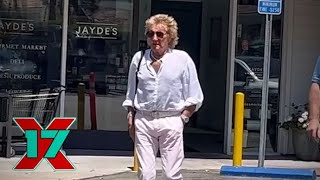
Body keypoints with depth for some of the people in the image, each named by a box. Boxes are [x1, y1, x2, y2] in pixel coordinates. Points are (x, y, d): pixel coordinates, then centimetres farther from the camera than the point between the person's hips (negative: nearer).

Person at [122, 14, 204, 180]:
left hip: (171, 122, -2)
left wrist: (182, 118, -6)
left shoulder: (182, 59, -1)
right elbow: (131, 93, 18)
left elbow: (194, 97, 2)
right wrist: (130, 119, 12)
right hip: (143, 121, 3)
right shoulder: (139, 58, 8)